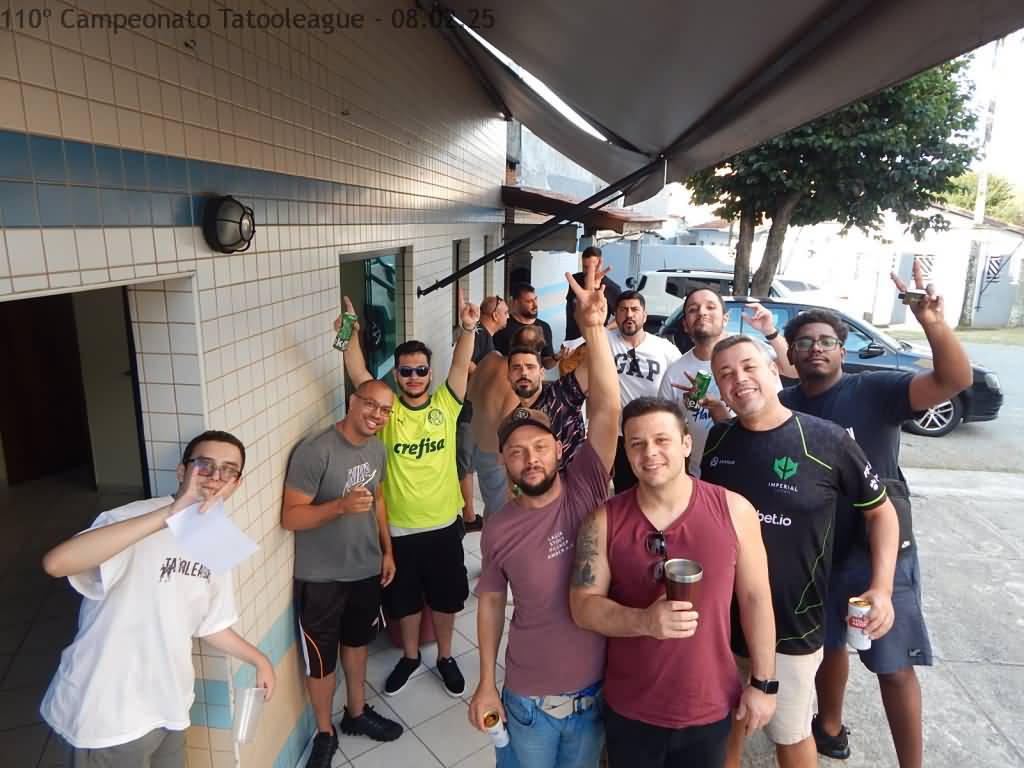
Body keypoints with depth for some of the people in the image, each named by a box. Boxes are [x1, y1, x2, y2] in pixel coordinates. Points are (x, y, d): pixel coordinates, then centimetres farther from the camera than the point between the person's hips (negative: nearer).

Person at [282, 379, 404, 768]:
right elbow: (290, 517, -22)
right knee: (321, 661, 11)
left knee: (357, 642, 24)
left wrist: (387, 549, 11)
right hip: (321, 578, -6)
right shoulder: (314, 451, -24)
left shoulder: (377, 448, -1)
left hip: (366, 569, 6)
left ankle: (357, 713, 46)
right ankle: (325, 734, 34)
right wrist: (341, 505, -36)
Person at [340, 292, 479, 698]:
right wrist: (351, 332, -34)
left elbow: (461, 366, -19)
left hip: (443, 524, 0)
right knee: (405, 600, 19)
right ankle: (410, 656, 44)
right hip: (399, 528, 0)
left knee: (446, 598, 17)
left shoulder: (445, 405, -5)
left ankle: (445, 656, 40)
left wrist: (468, 328, -35)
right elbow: (358, 374, -19)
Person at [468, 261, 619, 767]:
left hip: (595, 688, 1)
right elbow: (491, 602, 1)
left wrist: (593, 328, -35)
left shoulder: (586, 489, -15)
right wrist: (486, 684, 2)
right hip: (528, 698, 0)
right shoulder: (499, 531, -12)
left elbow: (607, 410, -26)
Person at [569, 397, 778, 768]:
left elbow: (755, 597, -2)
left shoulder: (733, 509, -11)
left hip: (710, 707, 0)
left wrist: (763, 682, 1)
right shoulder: (604, 521, -11)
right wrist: (645, 621, -26)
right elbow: (583, 605, -10)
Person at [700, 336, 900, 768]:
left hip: (791, 622, -3)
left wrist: (881, 588, -15)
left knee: (789, 733, 17)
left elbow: (881, 511, -3)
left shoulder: (827, 440, -16)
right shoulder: (718, 439, -4)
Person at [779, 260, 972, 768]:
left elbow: (956, 381, -25)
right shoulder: (783, 406, -1)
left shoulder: (874, 390, -13)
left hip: (878, 547, -4)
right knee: (827, 644, 22)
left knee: (895, 665, 6)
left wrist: (933, 324, -42)